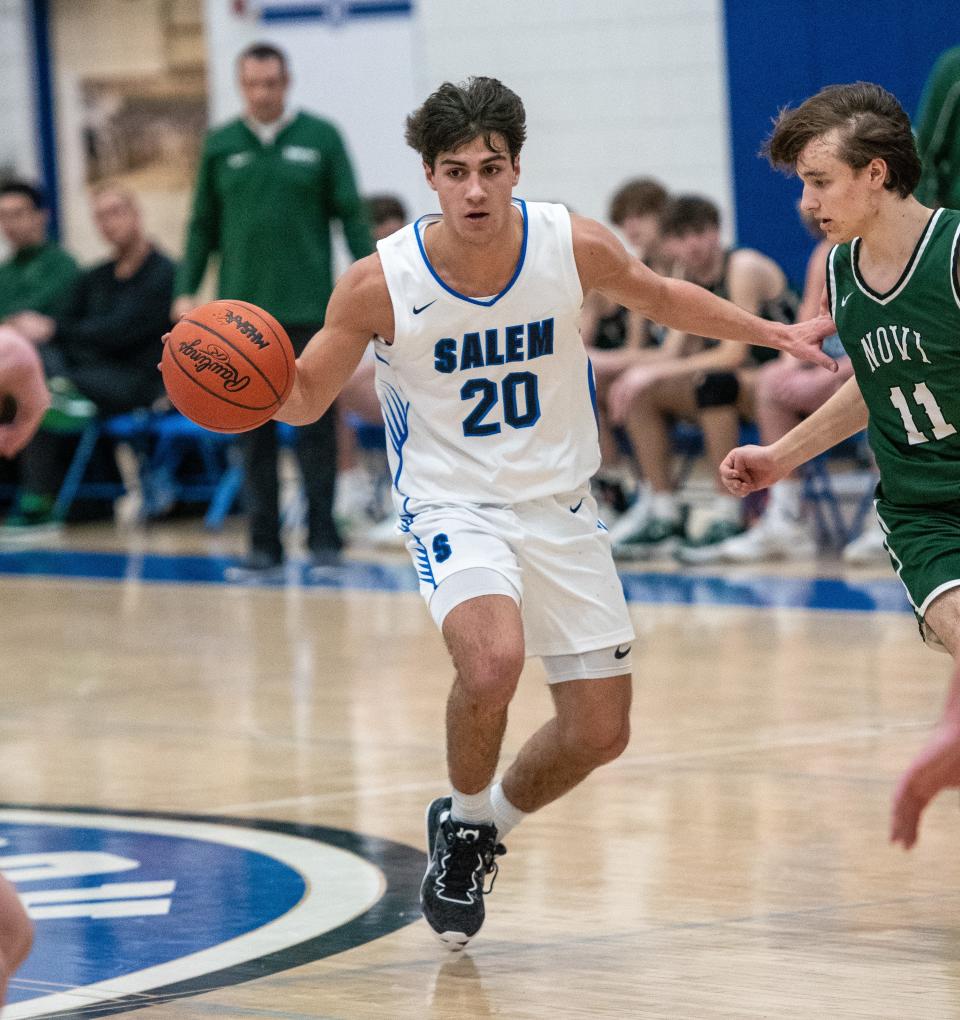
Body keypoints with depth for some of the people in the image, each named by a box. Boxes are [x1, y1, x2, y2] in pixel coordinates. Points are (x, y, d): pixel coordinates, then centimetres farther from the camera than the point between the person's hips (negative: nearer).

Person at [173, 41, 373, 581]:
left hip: (308, 308, -2)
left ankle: (323, 536, 7)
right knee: (255, 432, 3)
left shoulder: (320, 137, 2)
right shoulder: (221, 145, 8)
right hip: (242, 309, 2)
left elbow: (351, 214, 1)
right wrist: (186, 290, 3)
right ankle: (265, 546, 7)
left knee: (316, 426, 0)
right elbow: (204, 225, 11)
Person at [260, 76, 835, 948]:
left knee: (600, 731, 4)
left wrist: (775, 335, 15)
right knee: (493, 659, -33)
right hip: (454, 503, -4)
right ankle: (462, 823, -3)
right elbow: (303, 400, -6)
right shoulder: (380, 284, -18)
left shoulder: (573, 246, -12)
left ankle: (487, 820, 34)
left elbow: (659, 296, 10)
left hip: (558, 504, 4)